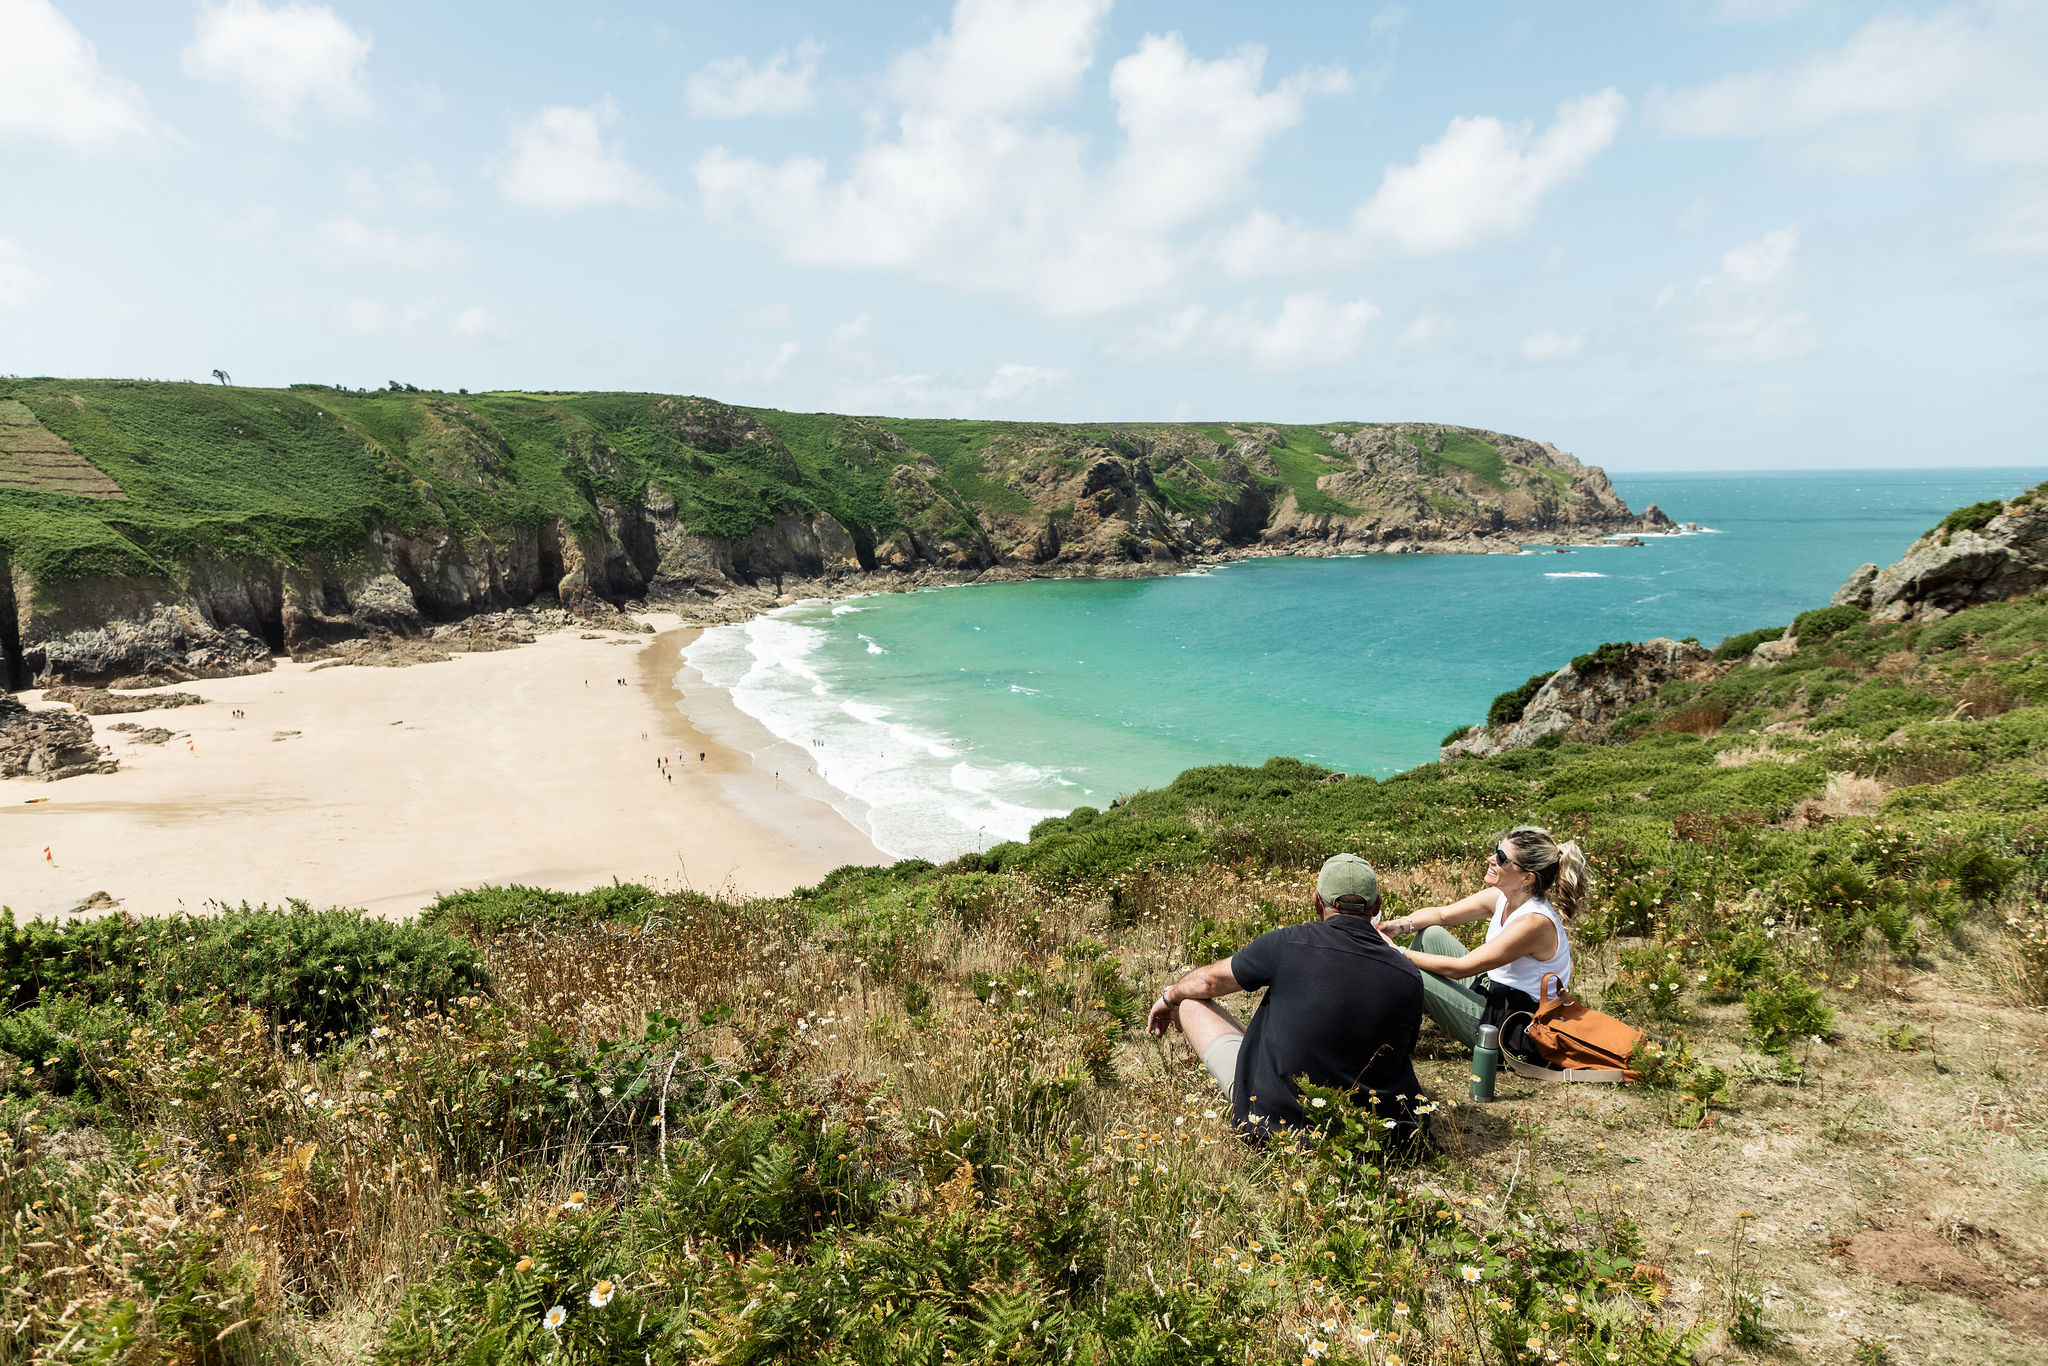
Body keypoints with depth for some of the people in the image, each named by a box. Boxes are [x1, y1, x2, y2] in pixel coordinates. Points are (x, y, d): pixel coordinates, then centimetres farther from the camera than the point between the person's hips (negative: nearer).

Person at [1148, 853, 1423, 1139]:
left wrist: (1169, 995, 24)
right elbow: (1403, 1050, 10)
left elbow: (1210, 981, 1)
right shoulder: (1410, 977, -8)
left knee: (1191, 1001, 13)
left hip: (1274, 1115, -4)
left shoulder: (1288, 944, -16)